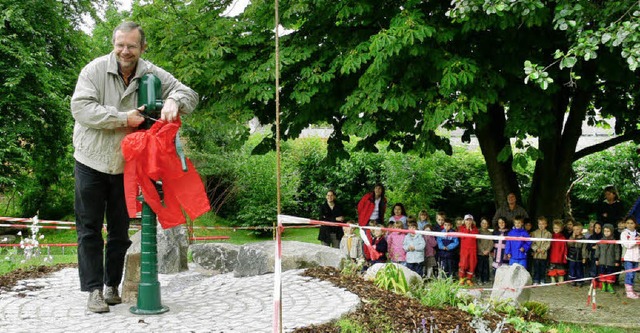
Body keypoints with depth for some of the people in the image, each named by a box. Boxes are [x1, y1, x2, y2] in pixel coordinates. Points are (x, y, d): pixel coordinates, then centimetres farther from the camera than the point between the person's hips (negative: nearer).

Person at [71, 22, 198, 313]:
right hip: (91, 161, -2)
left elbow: (189, 94, -3)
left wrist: (174, 101, -27)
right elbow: (80, 108, -21)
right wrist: (123, 118, -26)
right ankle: (94, 290, 7)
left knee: (120, 230, 11)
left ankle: (113, 286, 23)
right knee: (89, 228, 1)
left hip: (125, 166, 2)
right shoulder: (95, 70, -11)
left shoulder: (152, 74, -5)